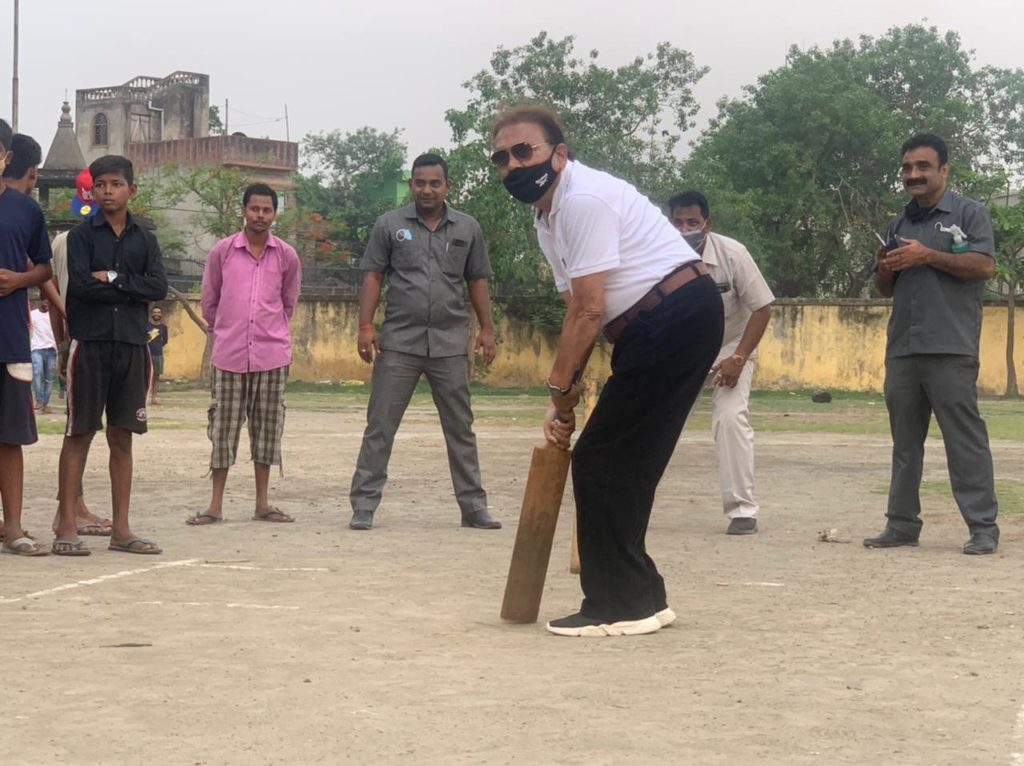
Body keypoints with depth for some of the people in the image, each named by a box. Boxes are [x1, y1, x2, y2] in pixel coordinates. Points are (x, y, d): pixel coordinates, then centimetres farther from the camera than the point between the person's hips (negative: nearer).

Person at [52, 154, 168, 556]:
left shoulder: (144, 239, 11)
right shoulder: (82, 235, 1)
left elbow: (159, 287, -3)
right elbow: (81, 285, -13)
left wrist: (113, 278, -10)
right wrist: (133, 290, -8)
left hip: (131, 346, 3)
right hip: (89, 343, -3)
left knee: (122, 437, 7)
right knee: (79, 434, -1)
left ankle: (121, 528, 11)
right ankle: (67, 526, 1)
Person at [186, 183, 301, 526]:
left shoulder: (286, 255, 2)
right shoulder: (222, 251, -1)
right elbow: (209, 300, 10)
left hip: (271, 354, 1)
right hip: (229, 353, -1)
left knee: (267, 426, 5)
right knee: (223, 427, 2)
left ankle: (262, 503, 14)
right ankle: (216, 505, 7)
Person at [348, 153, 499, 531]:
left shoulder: (468, 228, 8)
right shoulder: (390, 225, 3)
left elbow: (477, 282, 12)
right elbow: (373, 277, 2)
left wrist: (487, 328, 6)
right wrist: (366, 325, -6)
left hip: (451, 344, 2)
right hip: (399, 342, -2)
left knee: (460, 428, 8)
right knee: (380, 426, -1)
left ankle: (473, 505, 14)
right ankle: (363, 504, 3)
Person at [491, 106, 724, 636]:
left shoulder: (583, 199, -15)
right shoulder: (547, 219, 16)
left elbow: (590, 312, -17)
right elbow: (577, 312, 15)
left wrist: (560, 387, -8)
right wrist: (564, 394, 7)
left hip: (679, 316, -10)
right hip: (654, 328, 10)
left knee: (601, 459, -7)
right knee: (621, 462, 11)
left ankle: (619, 606, -2)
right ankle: (638, 598, 19)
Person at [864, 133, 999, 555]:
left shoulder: (969, 213, 3)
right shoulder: (898, 225, 21)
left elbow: (985, 266, -10)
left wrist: (928, 255, -15)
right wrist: (885, 269, 2)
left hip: (951, 347, -6)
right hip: (902, 347, 6)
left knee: (965, 437, -7)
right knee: (905, 441, 9)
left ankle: (983, 528, -6)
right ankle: (902, 524, 14)